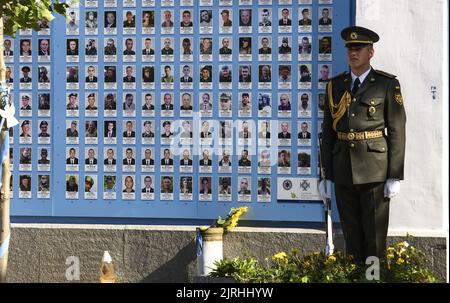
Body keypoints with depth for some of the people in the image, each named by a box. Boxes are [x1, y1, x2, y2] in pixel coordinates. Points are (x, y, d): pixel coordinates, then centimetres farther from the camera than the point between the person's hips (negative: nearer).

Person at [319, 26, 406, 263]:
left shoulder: (387, 84, -2)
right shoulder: (335, 86, 8)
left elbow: (397, 131, -5)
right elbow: (328, 131, 9)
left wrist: (395, 177, -9)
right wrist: (327, 175, 5)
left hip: (375, 171, -3)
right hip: (343, 171, 4)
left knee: (375, 235, 0)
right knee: (351, 234, 10)